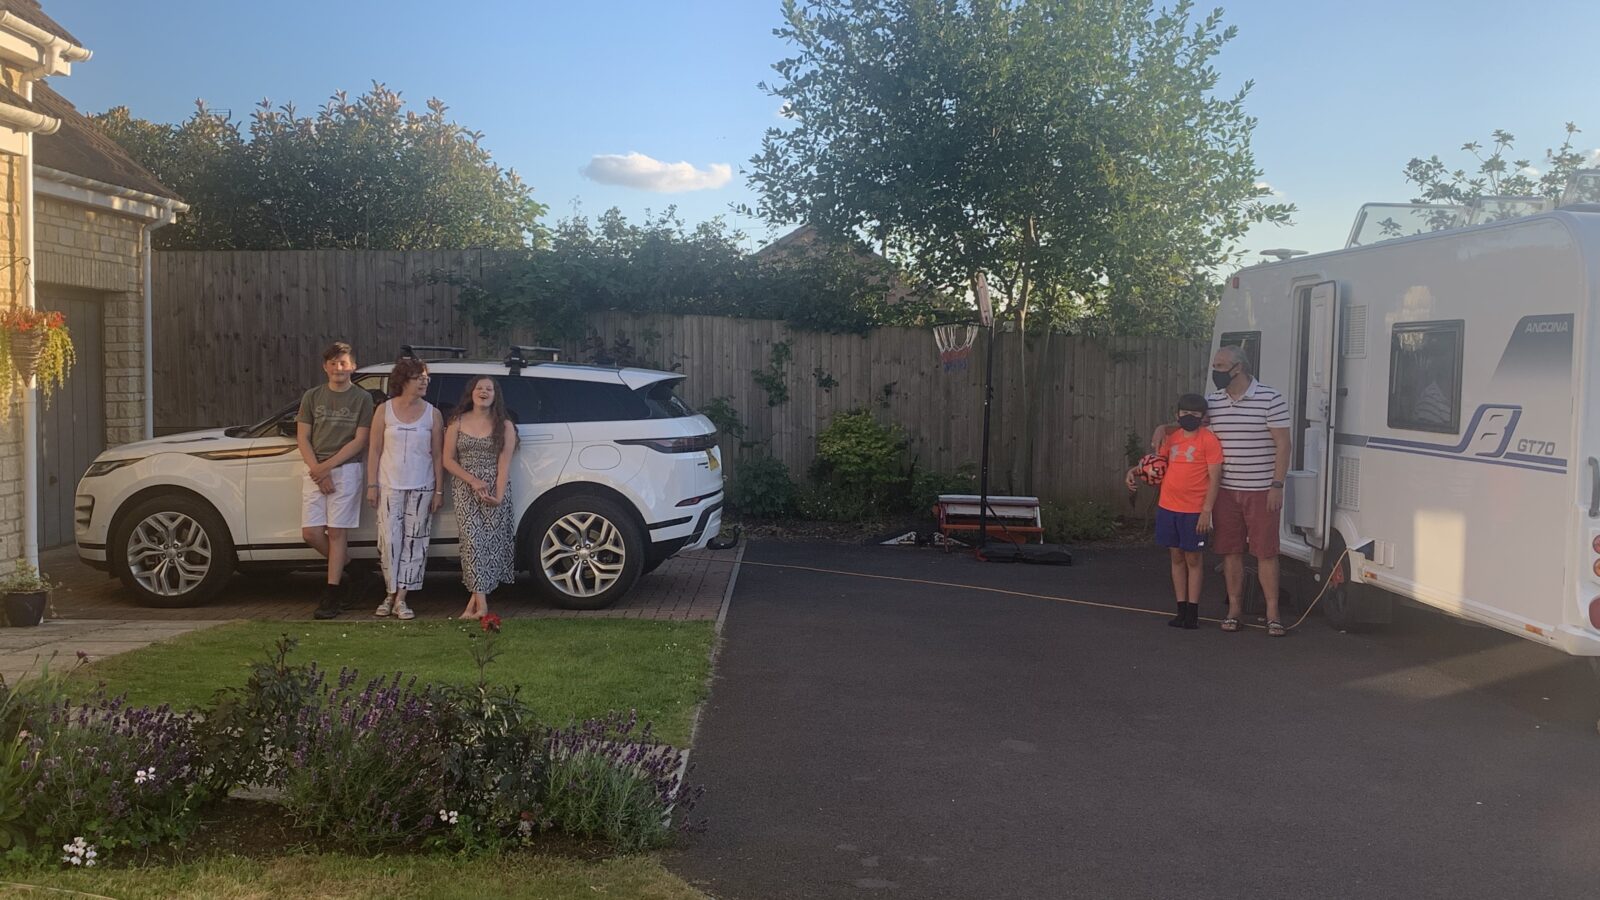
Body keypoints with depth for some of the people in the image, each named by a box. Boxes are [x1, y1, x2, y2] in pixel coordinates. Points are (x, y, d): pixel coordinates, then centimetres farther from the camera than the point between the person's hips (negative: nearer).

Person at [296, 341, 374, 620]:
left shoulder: (362, 398, 2)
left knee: (337, 531, -4)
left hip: (346, 470, -3)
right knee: (310, 532, -2)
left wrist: (328, 465, -11)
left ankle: (332, 594, 1)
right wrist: (318, 470, -8)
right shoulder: (312, 396, 10)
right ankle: (346, 566, 23)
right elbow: (302, 437, 5)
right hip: (315, 471, 3)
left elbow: (360, 440, -3)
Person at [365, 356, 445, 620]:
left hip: (421, 488, 0)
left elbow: (438, 455, 2)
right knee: (389, 540, -2)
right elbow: (375, 450, 3)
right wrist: (372, 485, -2)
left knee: (414, 542, 0)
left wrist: (439, 491, -1)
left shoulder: (433, 414, 2)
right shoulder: (384, 410, 2)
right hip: (389, 486, 0)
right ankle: (390, 593, 14)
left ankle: (400, 598, 6)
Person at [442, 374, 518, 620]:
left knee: (491, 540, -5)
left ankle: (475, 596, 2)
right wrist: (473, 481, -10)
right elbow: (448, 460, 4)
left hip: (496, 490, 0)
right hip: (465, 490, 0)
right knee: (472, 540, -10)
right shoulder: (457, 423, 7)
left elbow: (504, 463, -3)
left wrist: (499, 495, -15)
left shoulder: (504, 425, 4)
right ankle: (481, 602, -13)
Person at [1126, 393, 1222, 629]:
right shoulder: (1171, 437, 9)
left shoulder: (1208, 440, -9)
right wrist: (1135, 470, 7)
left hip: (1194, 512, -5)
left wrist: (1207, 511, -16)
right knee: (1177, 557, 11)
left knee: (1193, 559, 4)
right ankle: (1181, 609, 19)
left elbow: (1215, 477, -11)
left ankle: (1192, 612, 10)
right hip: (1167, 508, 6)